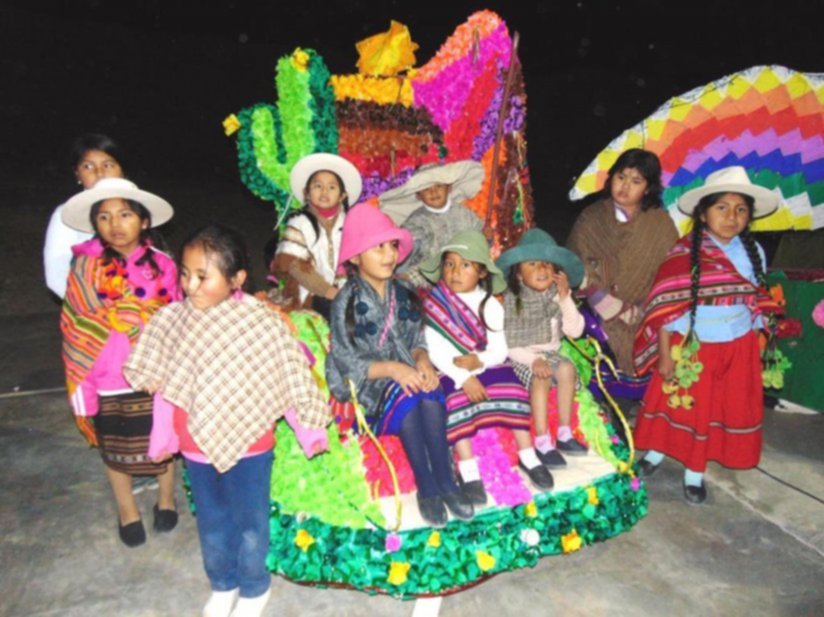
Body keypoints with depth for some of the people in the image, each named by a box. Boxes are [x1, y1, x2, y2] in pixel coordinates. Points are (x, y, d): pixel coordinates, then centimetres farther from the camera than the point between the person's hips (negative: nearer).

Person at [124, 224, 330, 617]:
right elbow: (159, 382, 2)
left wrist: (310, 432, -8)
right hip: (196, 446, 4)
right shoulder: (174, 319, -11)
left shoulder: (260, 323, -22)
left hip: (247, 447, -3)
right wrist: (166, 437, 6)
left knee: (250, 523, 17)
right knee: (211, 521, 24)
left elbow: (291, 378, -14)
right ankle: (223, 585, 49)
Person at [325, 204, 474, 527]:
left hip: (408, 375, 4)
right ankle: (426, 488, -21)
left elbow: (417, 340, 11)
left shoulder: (403, 295, 9)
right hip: (368, 383, -4)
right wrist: (392, 369, -23)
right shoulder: (346, 302, -6)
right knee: (405, 398, -34)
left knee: (431, 396, -30)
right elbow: (346, 361, -9)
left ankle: (445, 482, -21)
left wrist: (422, 362, -14)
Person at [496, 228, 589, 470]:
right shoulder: (512, 300, -10)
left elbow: (575, 331, -4)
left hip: (550, 352, 4)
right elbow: (507, 343, -12)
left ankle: (564, 434, -14)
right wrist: (533, 360, -26)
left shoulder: (558, 296, 2)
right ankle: (542, 442, -23)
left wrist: (565, 298, -12)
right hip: (521, 357, -4)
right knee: (541, 377, -31)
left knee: (567, 368, -25)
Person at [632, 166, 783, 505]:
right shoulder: (684, 254, -16)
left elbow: (757, 304, 9)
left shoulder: (753, 253, -1)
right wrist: (664, 357, -16)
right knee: (677, 404, 11)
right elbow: (665, 309, -16)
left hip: (737, 350, 4)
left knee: (728, 409, 13)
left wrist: (755, 347, 10)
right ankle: (656, 451, 37)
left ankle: (695, 472, 31)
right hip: (691, 348, -4)